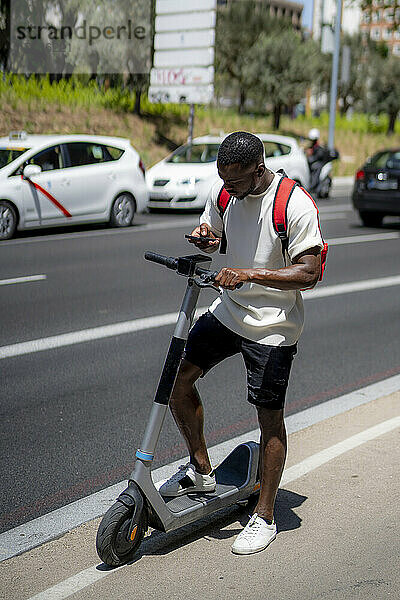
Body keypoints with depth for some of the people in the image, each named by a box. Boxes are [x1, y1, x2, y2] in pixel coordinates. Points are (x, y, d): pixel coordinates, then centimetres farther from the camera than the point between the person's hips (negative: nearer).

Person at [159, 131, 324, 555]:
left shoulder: (295, 206, -20)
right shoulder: (224, 192, -1)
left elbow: (309, 274, -22)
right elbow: (211, 238, 15)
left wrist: (250, 274, -32)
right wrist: (205, 237, -10)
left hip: (272, 326, -6)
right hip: (227, 310, 6)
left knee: (270, 417, 0)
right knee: (178, 375, 0)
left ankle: (264, 517, 15)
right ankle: (201, 471, 20)